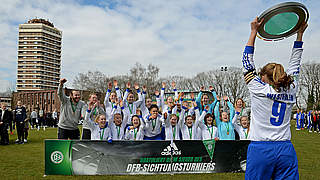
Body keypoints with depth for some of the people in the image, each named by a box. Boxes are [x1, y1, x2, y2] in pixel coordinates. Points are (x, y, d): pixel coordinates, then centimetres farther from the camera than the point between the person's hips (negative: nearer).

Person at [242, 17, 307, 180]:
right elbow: (295, 65, 20)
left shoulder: (260, 90, -5)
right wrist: (299, 34, 28)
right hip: (286, 150, 4)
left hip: (260, 150, -4)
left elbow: (247, 63, 4)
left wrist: (254, 31, 9)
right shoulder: (291, 91, 6)